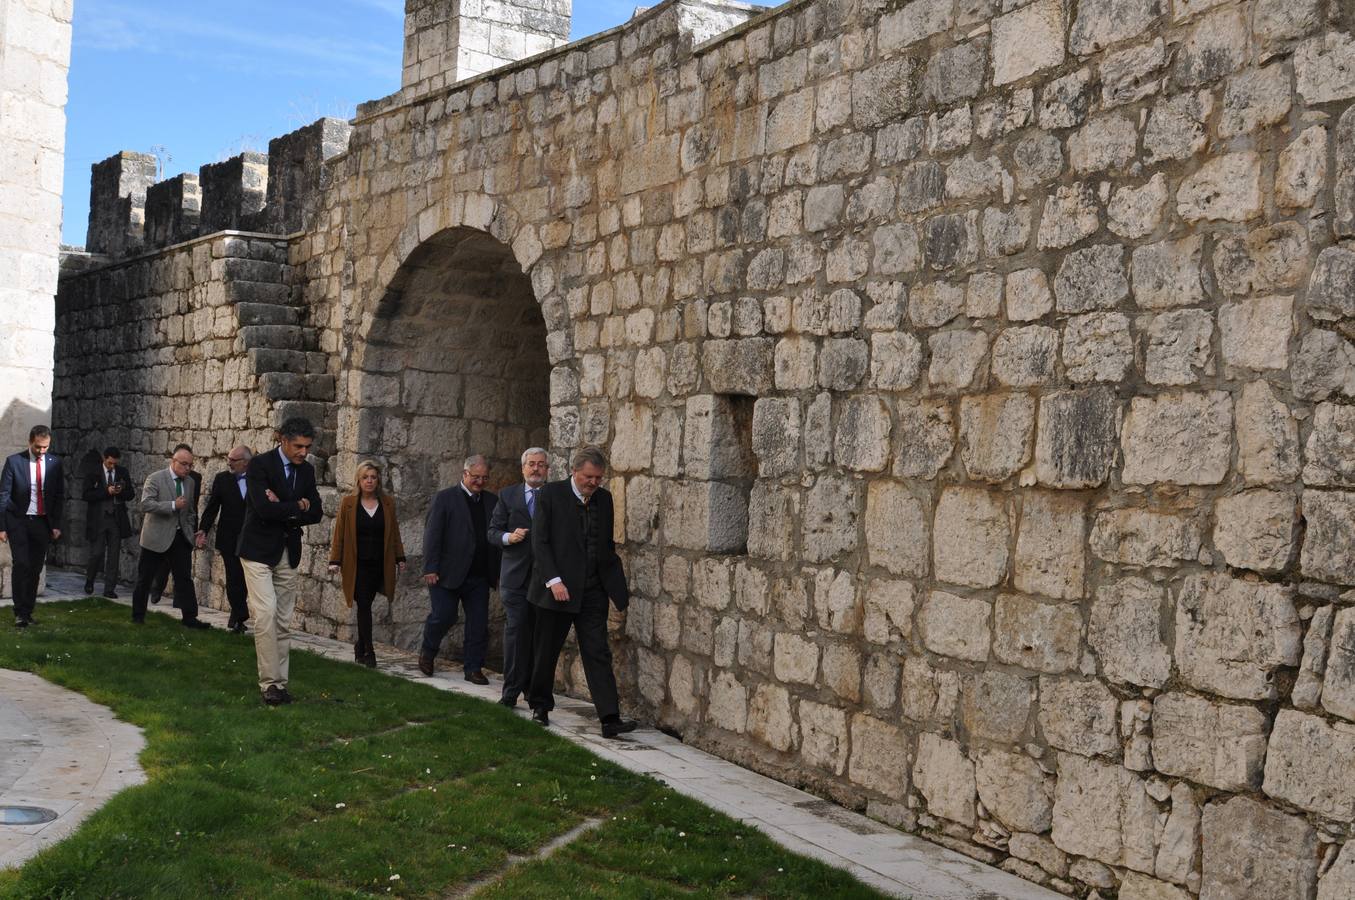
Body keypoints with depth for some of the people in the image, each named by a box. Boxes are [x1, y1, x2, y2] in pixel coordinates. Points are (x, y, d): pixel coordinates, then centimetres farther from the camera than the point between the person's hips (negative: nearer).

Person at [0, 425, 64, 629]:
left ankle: (28, 612, 14)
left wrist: (56, 525, 3)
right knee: (21, 565, -11)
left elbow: (59, 496, 8)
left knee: (36, 569, 5)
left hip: (43, 523, 3)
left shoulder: (54, 464, 3)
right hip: (18, 522, -3)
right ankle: (19, 613, -4)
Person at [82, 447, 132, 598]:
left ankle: (109, 589, 7)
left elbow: (130, 494, 11)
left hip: (117, 519, 3)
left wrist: (120, 492, -11)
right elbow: (86, 495, -9)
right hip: (98, 519, -3)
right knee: (97, 553, -3)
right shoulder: (93, 474, -1)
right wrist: (106, 491, -18)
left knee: (113, 555, 2)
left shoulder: (123, 473, 8)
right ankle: (89, 580, 24)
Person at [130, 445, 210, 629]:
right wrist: (173, 505, -25)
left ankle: (190, 617, 3)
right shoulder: (155, 479, -9)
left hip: (180, 538, 5)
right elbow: (146, 504, -21)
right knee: (145, 579, 5)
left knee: (185, 578, 1)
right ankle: (138, 615, 18)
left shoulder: (190, 482, 9)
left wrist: (190, 531, 12)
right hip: (156, 537, -5)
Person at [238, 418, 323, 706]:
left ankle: (279, 681, 12)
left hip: (289, 552, 6)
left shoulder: (306, 470, 7)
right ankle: (270, 682, -9)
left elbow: (315, 513, 3)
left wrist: (282, 510, -11)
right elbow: (264, 509, -23)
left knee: (284, 621, 6)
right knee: (266, 613, -15)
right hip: (259, 550, -5)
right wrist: (297, 506, -12)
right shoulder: (259, 465, -11)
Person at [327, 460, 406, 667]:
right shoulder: (348, 503, 1)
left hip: (379, 564, 2)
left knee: (365, 605, 6)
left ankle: (361, 645, 24)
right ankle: (368, 651, 0)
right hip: (357, 565, -2)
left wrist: (400, 558, 6)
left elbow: (394, 533, 10)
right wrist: (335, 561, -3)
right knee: (364, 605, -6)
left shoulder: (388, 503, 7)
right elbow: (339, 534, 2)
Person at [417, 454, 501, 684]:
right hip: (448, 573, -4)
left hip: (479, 576, 4)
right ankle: (427, 652, 24)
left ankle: (473, 668, 12)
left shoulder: (492, 501, 10)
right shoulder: (445, 498, -1)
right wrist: (430, 569, -12)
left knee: (479, 624, 3)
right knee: (443, 616, -3)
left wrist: (499, 573, 6)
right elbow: (432, 535, -5)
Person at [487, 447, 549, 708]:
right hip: (516, 576, -1)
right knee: (515, 632, -6)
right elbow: (493, 531, 7)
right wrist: (509, 537, -13)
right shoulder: (508, 495, 8)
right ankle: (511, 691, -2)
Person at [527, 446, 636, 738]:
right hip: (557, 589, -3)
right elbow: (540, 542, -9)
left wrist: (620, 586, 11)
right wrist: (553, 580, -18)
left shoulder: (604, 499, 9)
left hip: (592, 592, 3)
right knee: (546, 651, 10)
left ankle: (610, 719, -8)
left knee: (598, 654, -3)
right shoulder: (550, 495, -5)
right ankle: (540, 705, 30)